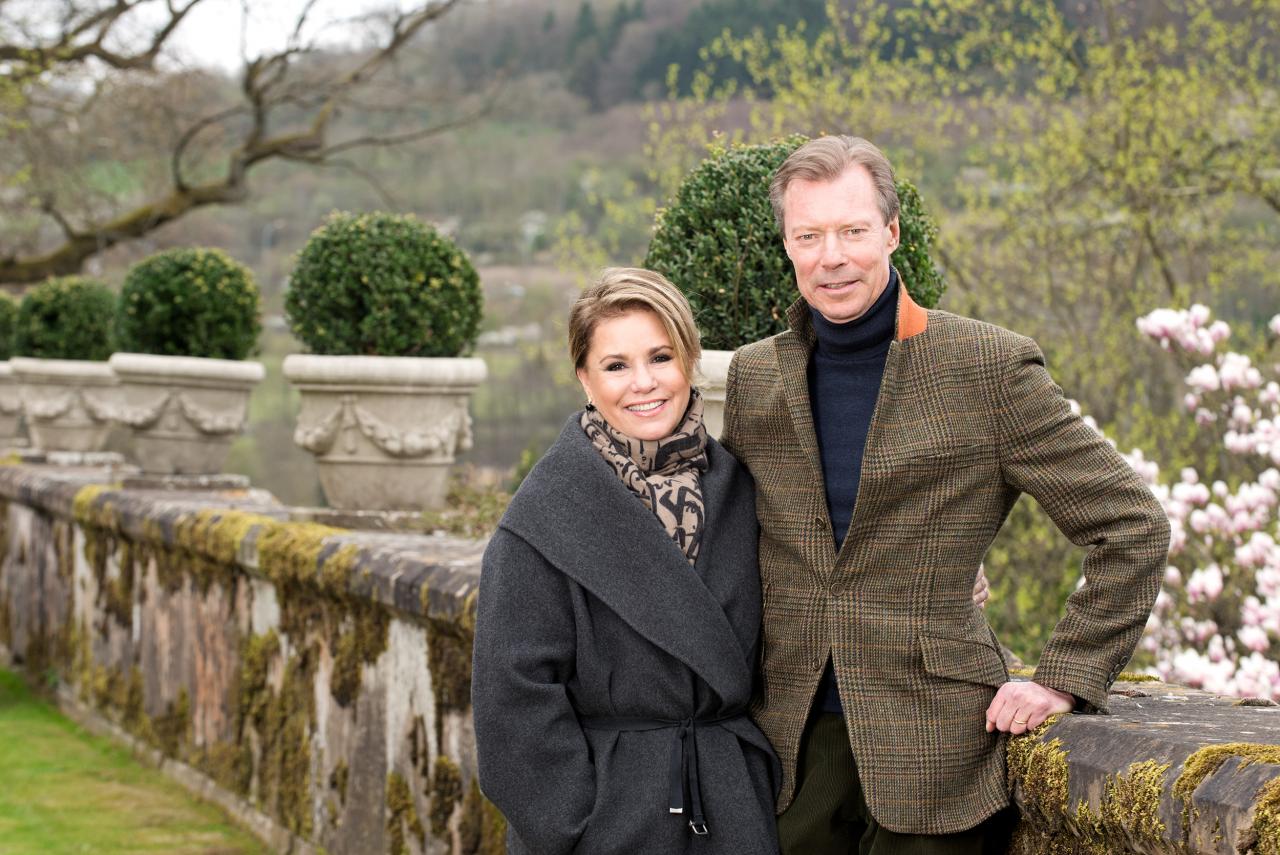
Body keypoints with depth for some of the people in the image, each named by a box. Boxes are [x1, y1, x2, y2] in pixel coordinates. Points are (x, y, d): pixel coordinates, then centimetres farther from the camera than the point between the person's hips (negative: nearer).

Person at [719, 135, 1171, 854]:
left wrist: (1065, 678, -7)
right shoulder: (751, 378, 7)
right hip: (792, 738, 3)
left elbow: (1133, 527, -2)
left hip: (930, 744, -3)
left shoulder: (993, 369, -5)